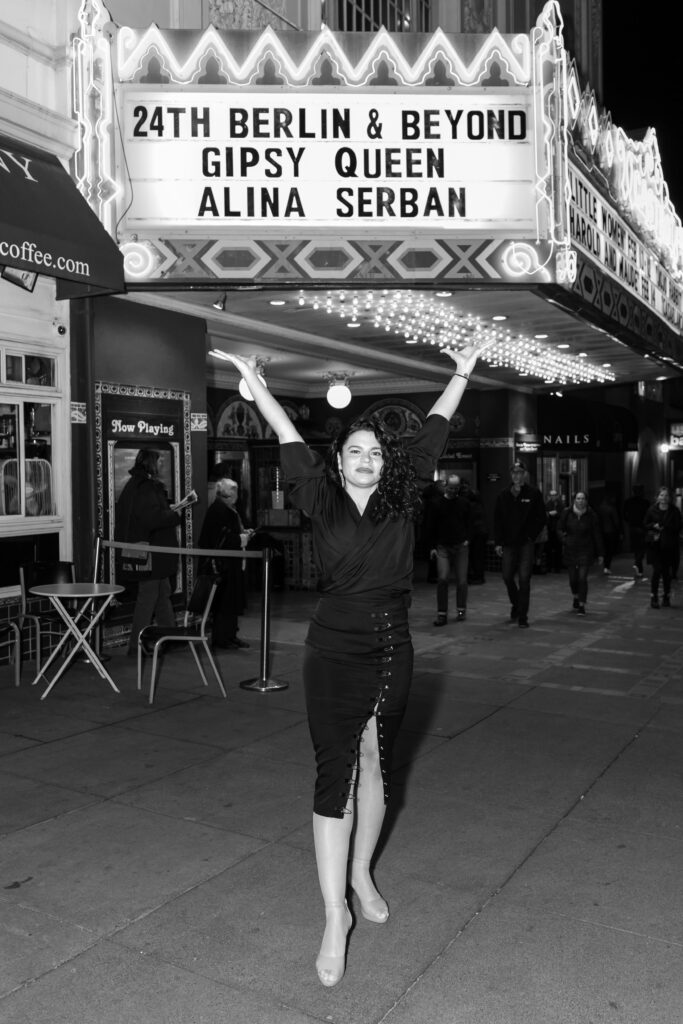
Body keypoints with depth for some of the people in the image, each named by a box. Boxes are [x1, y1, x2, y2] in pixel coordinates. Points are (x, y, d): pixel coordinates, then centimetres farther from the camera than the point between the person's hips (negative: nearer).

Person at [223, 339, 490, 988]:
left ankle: (362, 875, 36)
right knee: (335, 773, -3)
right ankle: (335, 916, 6)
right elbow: (290, 441, -4)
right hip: (335, 653, -3)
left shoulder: (401, 500, 3)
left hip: (392, 651, 3)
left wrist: (461, 375, 18)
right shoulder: (322, 502, -3)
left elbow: (432, 433, 10)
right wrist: (256, 386, -6)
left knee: (377, 765, 15)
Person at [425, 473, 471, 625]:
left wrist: (467, 539, 1)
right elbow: (430, 527, 3)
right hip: (442, 547, -1)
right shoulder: (436, 504, 1)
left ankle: (461, 610, 20)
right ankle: (442, 613, -3)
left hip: (461, 546, 1)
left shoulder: (464, 503, 5)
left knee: (462, 580, 4)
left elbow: (470, 523, 15)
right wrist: (432, 547, -1)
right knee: (442, 579, -10)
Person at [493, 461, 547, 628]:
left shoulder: (533, 494, -1)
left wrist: (532, 535, -7)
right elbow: (497, 520, 7)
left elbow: (541, 518, 2)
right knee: (507, 577, 5)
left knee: (524, 578, -7)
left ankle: (522, 616, 0)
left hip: (526, 543, -3)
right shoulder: (503, 495, 6)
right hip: (508, 543, 3)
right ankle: (516, 604, 32)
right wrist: (498, 542, 1)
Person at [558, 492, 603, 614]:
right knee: (573, 578, 7)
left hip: (586, 550, -1)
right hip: (570, 549, 2)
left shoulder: (591, 515, -5)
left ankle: (582, 605, 0)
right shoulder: (567, 513, -3)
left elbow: (597, 535, 0)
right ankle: (576, 597, 35)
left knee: (582, 577, -10)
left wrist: (599, 554, 0)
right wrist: (564, 540, -8)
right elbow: (559, 529, 9)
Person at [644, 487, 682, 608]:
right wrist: (654, 526, -12)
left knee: (667, 572, 7)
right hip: (654, 545, -1)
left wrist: (663, 528, -14)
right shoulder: (652, 510, 3)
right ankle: (654, 597, 0)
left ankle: (666, 598, 20)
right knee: (657, 570, -8)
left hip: (669, 545, 1)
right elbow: (646, 525, 8)